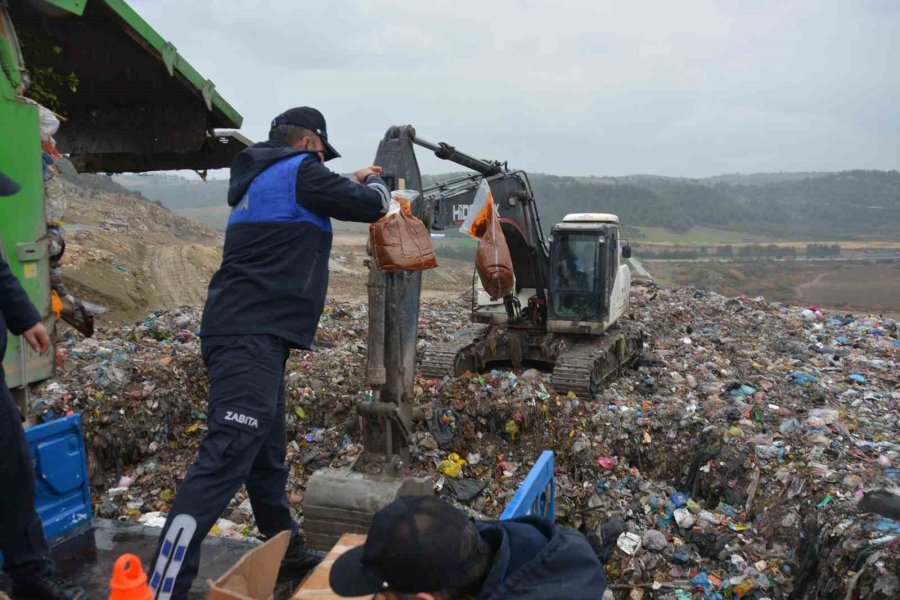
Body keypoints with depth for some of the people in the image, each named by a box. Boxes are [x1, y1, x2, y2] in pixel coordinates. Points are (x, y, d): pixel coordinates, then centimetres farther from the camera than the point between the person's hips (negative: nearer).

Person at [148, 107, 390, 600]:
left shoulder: (261, 177, 22)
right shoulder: (298, 170, -5)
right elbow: (371, 207, -2)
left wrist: (352, 185, 37)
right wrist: (374, 185, 21)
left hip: (246, 333, 10)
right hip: (253, 336, -10)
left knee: (267, 453, 17)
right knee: (226, 457, -15)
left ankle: (286, 556, 30)